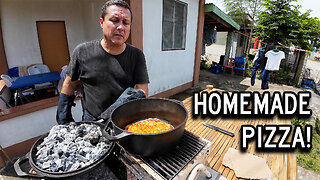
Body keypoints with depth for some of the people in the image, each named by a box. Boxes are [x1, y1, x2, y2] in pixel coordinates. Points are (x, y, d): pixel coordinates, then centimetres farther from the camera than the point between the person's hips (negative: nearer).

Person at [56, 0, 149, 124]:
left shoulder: (136, 55, -6)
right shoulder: (82, 51, -5)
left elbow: (143, 90, -9)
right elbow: (69, 85, 7)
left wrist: (137, 95, -32)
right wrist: (63, 115, 8)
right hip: (92, 122, 0)